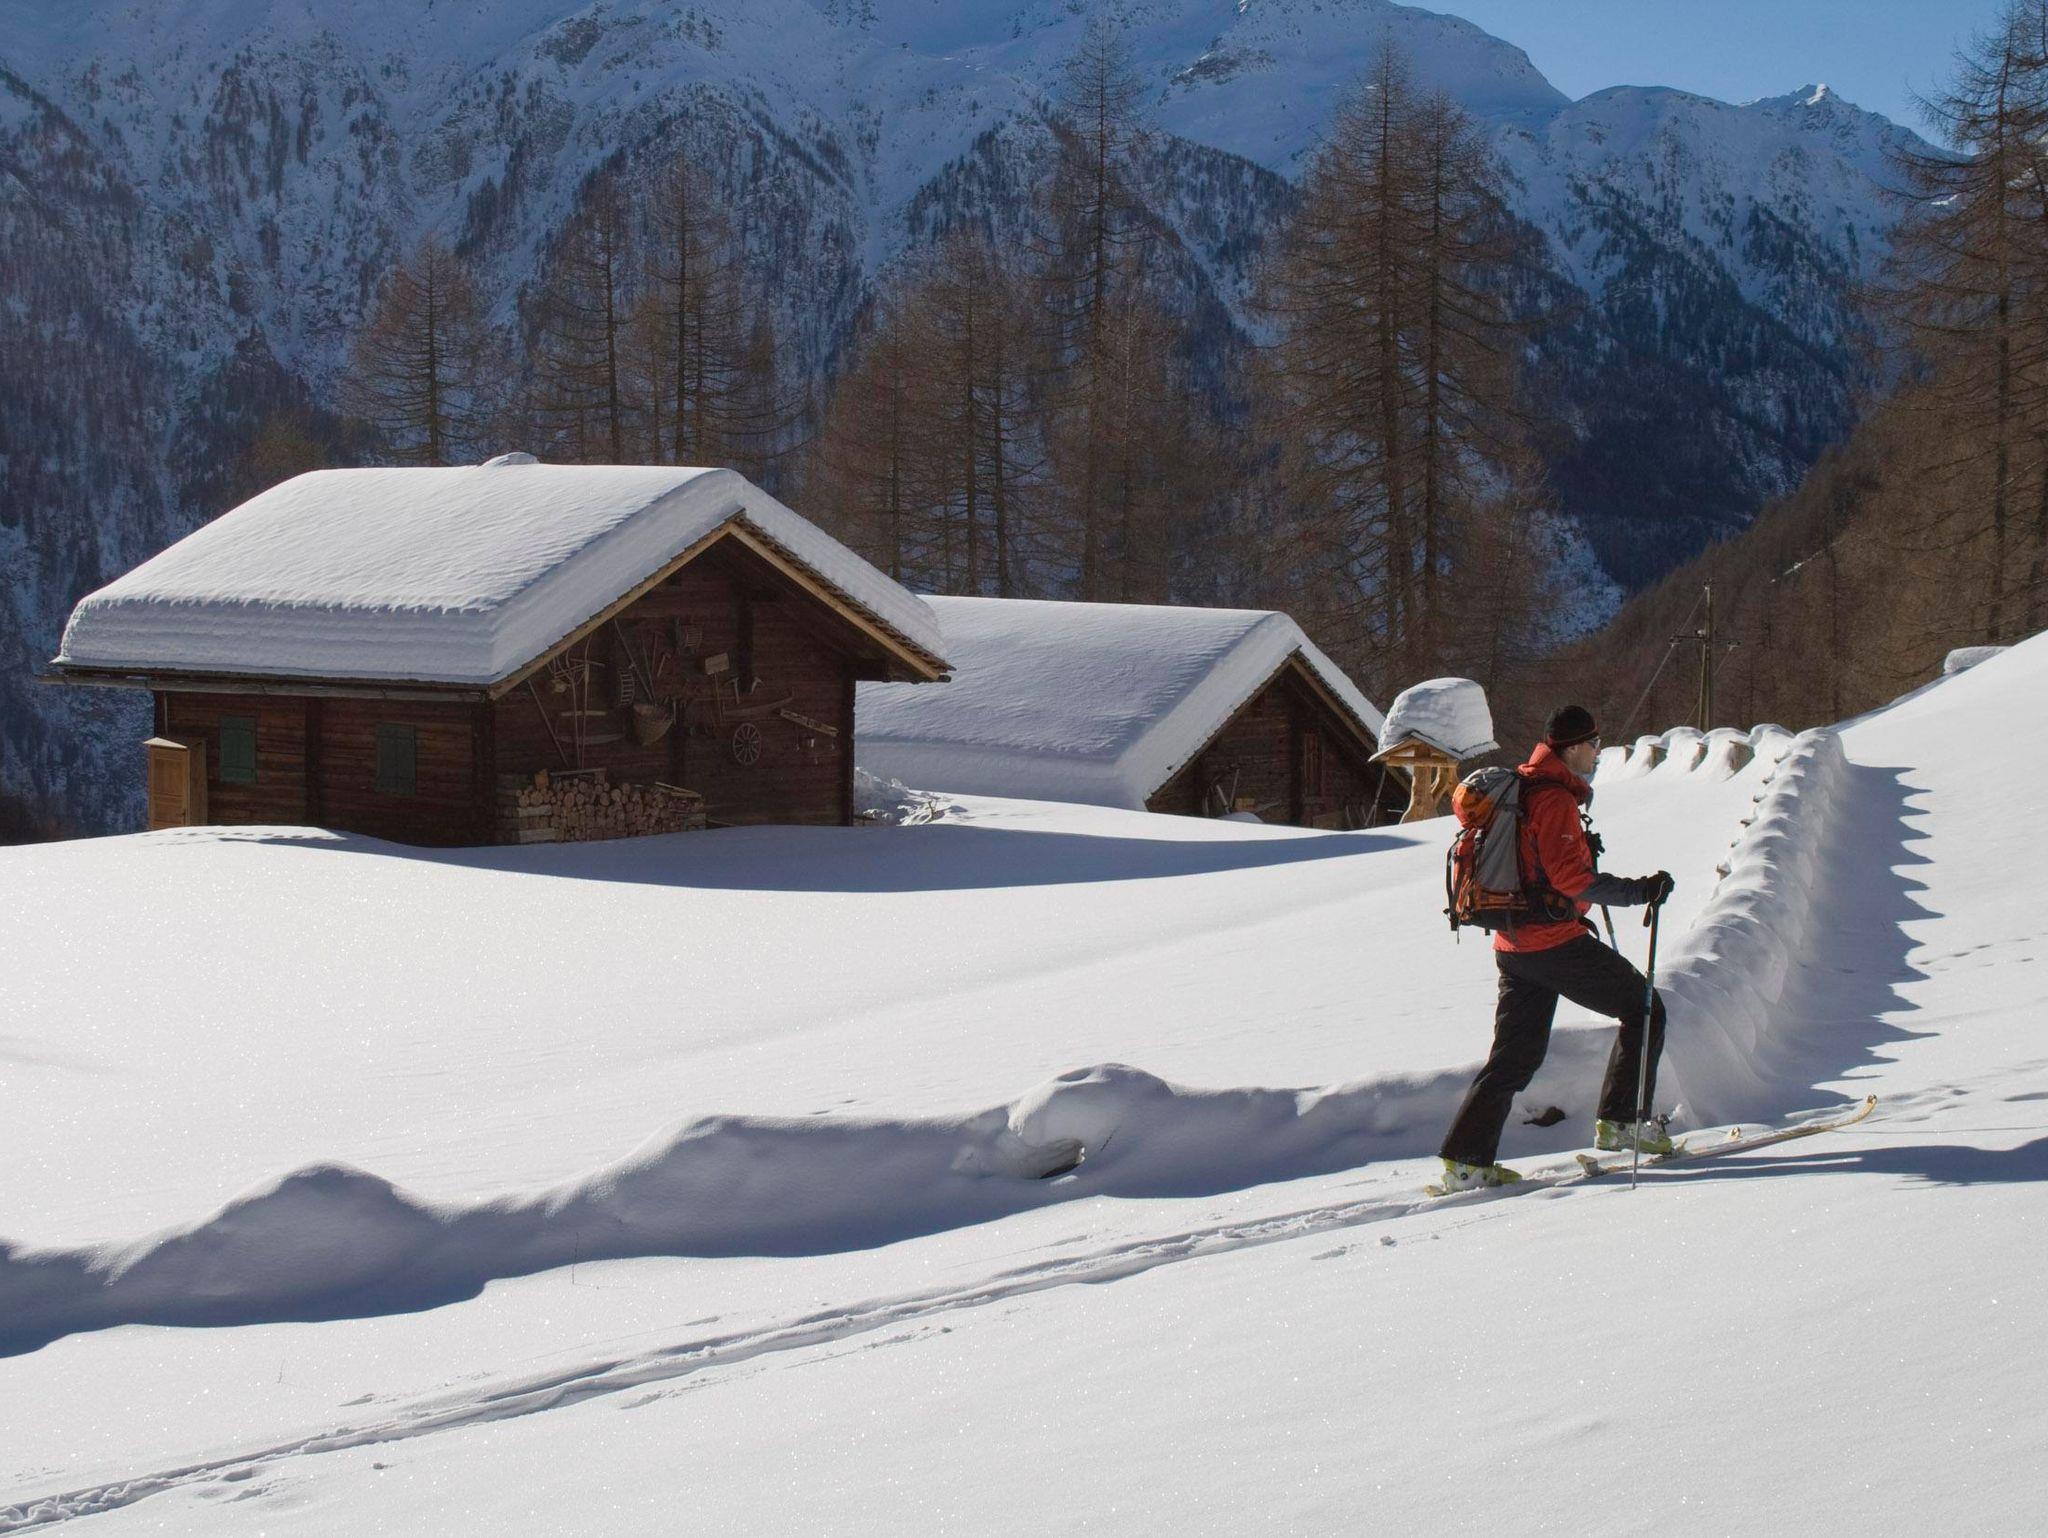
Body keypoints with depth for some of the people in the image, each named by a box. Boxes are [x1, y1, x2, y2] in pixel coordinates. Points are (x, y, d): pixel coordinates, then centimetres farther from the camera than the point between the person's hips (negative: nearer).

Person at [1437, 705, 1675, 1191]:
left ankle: (1466, 1158, 3)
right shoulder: (1554, 798, -15)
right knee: (1644, 1009, 6)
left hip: (1513, 945, 9)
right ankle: (1621, 1121, 5)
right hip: (1556, 944, -9)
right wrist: (1640, 890, -19)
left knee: (1516, 1054, 10)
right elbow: (1570, 875, -22)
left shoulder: (1517, 788, 14)